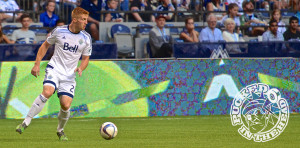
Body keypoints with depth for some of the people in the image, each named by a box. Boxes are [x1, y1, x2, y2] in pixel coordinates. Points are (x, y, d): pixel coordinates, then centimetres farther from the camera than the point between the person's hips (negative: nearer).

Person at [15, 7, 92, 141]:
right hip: (54, 69, -2)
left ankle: (60, 130, 20)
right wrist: (37, 64, 5)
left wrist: (81, 68, -10)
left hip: (69, 75, 2)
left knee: (65, 105, -10)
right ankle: (26, 122, -22)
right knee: (47, 92, -29)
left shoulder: (86, 38, 2)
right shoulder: (59, 31, -4)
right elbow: (45, 45, 11)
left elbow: (86, 58, 12)